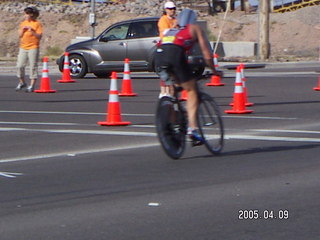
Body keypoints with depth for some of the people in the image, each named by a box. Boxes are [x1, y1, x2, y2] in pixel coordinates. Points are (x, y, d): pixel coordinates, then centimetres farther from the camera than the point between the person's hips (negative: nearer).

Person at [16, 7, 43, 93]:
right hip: (23, 47, 5)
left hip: (33, 48, -5)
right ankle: (22, 83, 21)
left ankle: (32, 85, -2)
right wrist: (23, 30, -6)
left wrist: (32, 31, -20)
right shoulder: (23, 23, 13)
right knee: (20, 65, 3)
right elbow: (20, 36, 12)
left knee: (33, 66, -5)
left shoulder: (37, 24, -3)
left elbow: (39, 36, -8)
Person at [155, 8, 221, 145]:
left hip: (158, 55, 5)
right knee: (192, 91, 3)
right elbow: (206, 53, 20)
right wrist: (214, 71, 33)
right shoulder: (195, 29, 26)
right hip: (175, 53, -5)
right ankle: (192, 128, -11)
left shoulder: (170, 30, 38)